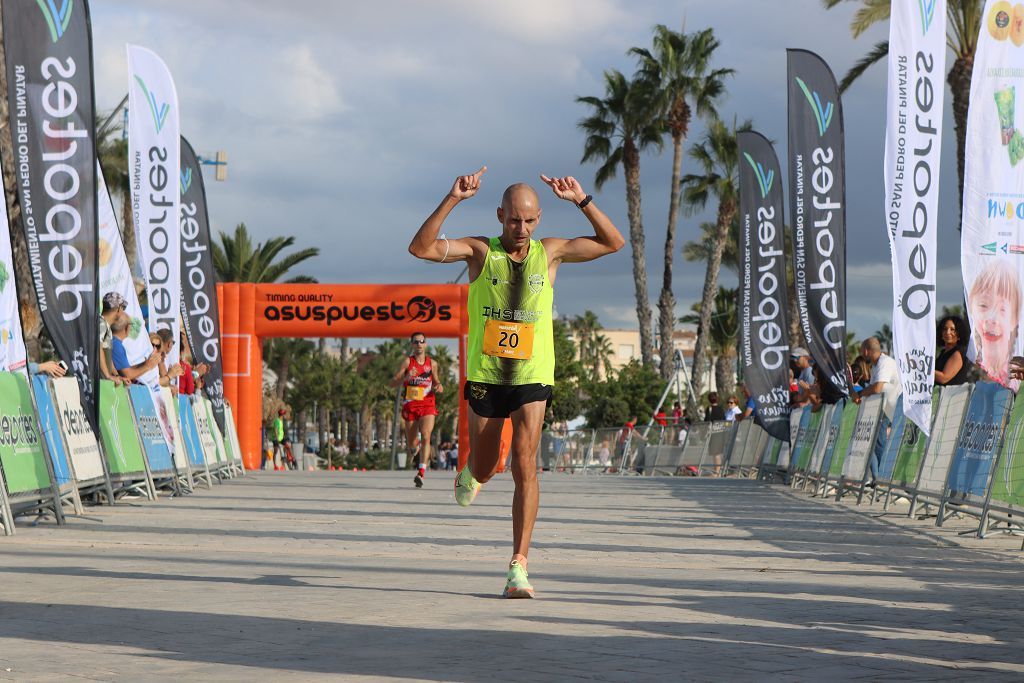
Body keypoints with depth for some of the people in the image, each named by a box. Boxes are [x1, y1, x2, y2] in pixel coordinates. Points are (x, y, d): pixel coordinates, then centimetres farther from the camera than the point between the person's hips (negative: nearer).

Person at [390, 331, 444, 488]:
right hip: (410, 405, 0)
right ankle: (412, 448, 48)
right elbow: (393, 383, -6)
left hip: (428, 406, 1)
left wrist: (438, 387, -2)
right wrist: (406, 378, -25)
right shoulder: (407, 362, -3)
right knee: (412, 442, 9)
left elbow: (436, 381, 22)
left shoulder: (432, 363, 6)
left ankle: (421, 473, -23)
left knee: (426, 438, -18)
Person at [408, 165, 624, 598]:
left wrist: (582, 201, -9)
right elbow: (421, 248, -17)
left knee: (524, 464, -14)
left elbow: (613, 243, 3)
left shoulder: (550, 252, 3)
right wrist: (453, 200, -25)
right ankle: (472, 475, 52)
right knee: (484, 467, 12)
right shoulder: (480, 251, -3)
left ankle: (519, 566, -13)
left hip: (532, 379, 0)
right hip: (484, 376, 0)